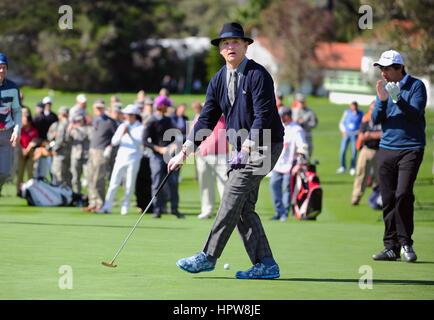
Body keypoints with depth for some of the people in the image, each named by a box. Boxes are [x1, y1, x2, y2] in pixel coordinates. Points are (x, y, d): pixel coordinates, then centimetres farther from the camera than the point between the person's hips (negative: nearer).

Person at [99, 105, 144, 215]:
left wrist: (130, 134, -21)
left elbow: (139, 142, -13)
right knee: (114, 183, -3)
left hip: (133, 159, -3)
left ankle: (125, 207, 8)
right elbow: (114, 142, 6)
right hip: (121, 157, 3)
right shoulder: (122, 126, 12)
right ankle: (107, 207, -3)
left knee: (130, 185, -1)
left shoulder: (141, 128, 0)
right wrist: (122, 134, -12)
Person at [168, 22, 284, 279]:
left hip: (264, 146, -8)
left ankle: (209, 257, -9)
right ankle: (266, 265, 4)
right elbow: (207, 120, 10)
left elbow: (263, 116, -18)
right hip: (242, 148, 8)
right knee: (243, 207, 2)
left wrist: (248, 147, -25)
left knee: (233, 197, -12)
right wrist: (185, 151, 1)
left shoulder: (258, 75, -13)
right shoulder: (219, 80, 10)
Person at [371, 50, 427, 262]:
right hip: (386, 149, 5)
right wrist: (382, 100, -11)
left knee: (403, 194, -17)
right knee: (388, 199, 2)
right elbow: (376, 120, 6)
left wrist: (398, 99, -25)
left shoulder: (416, 86, -3)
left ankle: (405, 244, -4)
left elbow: (415, 114, -14)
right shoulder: (384, 87, 12)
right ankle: (391, 247, 7)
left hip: (410, 148, -5)